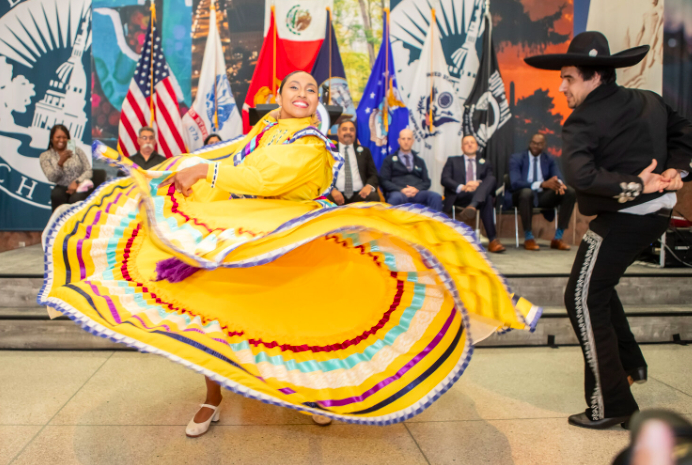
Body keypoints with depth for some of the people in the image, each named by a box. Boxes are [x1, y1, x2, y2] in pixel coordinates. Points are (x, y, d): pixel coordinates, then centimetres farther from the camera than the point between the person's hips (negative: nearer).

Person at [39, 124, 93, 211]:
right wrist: (60, 162, -25)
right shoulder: (45, 156, 5)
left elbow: (88, 171, 2)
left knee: (75, 199, -34)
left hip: (81, 186, -1)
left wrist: (76, 182, -16)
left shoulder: (76, 150, 6)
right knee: (56, 195, -33)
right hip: (62, 188, 1)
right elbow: (51, 178, -9)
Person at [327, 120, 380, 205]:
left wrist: (369, 186, -8)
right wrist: (332, 190, -13)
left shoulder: (364, 151, 21)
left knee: (374, 197, -31)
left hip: (360, 194, 3)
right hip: (338, 195, -3)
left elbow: (373, 174, 16)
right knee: (328, 199, -37)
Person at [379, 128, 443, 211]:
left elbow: (426, 182, 17)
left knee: (436, 197, -30)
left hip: (417, 193, 3)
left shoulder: (420, 161, 25)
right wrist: (401, 190, -12)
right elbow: (384, 181, 5)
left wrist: (417, 189, -7)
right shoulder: (389, 160, 15)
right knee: (396, 198, -42)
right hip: (397, 193, -3)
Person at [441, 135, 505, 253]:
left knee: (491, 179, -33)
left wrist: (478, 184, -14)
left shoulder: (485, 164, 31)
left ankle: (472, 206, -58)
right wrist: (461, 187, -15)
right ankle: (493, 240, -47)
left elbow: (492, 181, 11)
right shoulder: (452, 161, 25)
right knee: (487, 199, -36)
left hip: (481, 194, 3)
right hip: (458, 196, -3)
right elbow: (445, 179, 6)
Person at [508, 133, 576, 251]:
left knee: (571, 192, -18)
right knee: (527, 192, -40)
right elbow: (515, 183, -18)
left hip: (543, 196, 5)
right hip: (522, 195, -5)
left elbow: (558, 177, -2)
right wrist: (542, 184, -31)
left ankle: (558, 238, -13)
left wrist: (559, 183, -30)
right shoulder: (516, 158, -2)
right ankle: (528, 238, -25)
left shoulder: (550, 160, 13)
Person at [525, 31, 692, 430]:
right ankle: (630, 364, 31)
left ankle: (610, 405, 2)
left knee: (584, 299, -2)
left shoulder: (584, 121, -15)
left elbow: (580, 176, -30)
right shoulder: (649, 102, 11)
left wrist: (634, 186, -25)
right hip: (658, 212, 9)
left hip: (622, 219, -9)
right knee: (598, 286, 25)